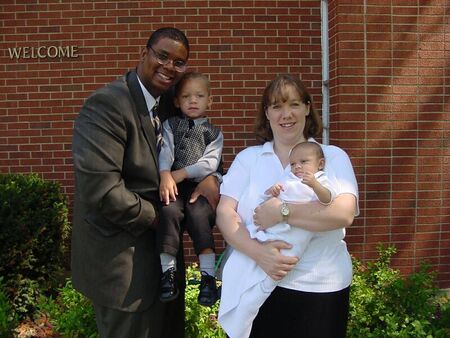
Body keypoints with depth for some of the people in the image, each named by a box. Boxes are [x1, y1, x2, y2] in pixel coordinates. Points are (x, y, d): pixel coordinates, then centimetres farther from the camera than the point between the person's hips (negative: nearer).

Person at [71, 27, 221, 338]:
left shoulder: (169, 102, 3)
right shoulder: (107, 103, -21)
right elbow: (100, 190, -28)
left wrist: (210, 176, -11)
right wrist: (155, 216, -15)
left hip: (159, 243, 8)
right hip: (120, 254, -8)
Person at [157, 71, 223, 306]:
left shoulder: (214, 133, 15)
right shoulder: (170, 125, 17)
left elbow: (210, 162, 0)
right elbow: (165, 151, 0)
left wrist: (183, 173, -12)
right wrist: (165, 175, -19)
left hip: (200, 184, -1)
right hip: (173, 183, 1)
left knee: (198, 215, -26)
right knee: (169, 211, -26)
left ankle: (208, 275, -20)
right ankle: (167, 271, -20)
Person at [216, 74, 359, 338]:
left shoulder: (333, 157, 1)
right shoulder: (247, 158, 6)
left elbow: (344, 214, -14)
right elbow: (224, 214, -5)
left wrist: (282, 211, -19)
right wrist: (258, 252, -20)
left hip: (319, 290, -1)